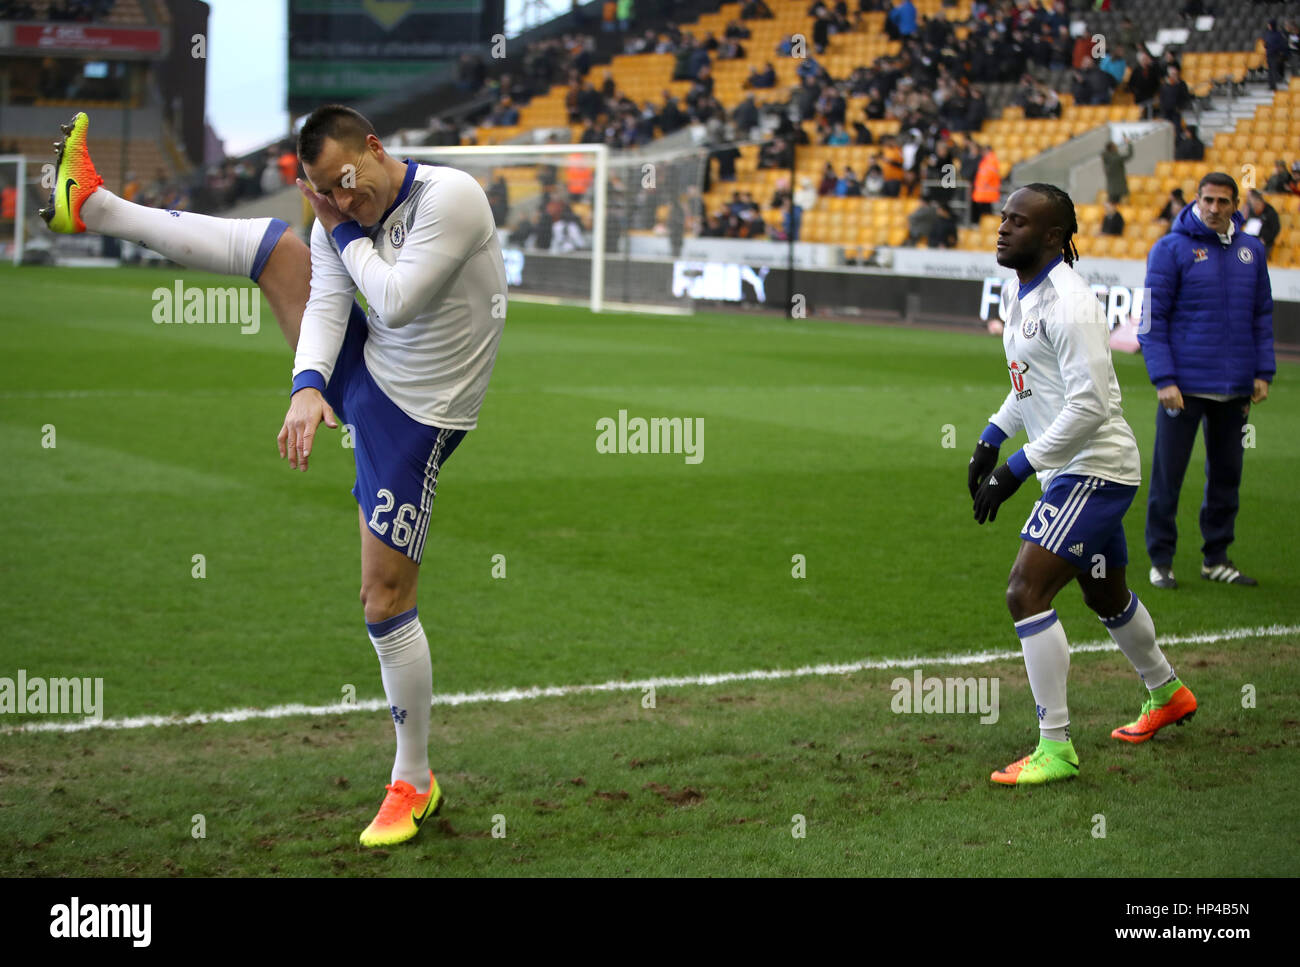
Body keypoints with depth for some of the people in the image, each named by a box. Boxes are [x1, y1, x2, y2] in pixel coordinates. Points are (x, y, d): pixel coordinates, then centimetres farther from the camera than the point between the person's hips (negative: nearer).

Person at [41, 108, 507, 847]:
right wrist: (306, 387, -25)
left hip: (412, 416, -7)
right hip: (361, 369, 7)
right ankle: (91, 206, 26)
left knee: (386, 600, -5)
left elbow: (397, 301, -29)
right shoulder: (345, 216, -2)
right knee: (273, 245, 12)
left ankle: (414, 783, 9)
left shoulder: (450, 196, -25)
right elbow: (328, 303, -8)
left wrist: (344, 231, -16)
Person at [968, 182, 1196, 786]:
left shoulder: (1068, 303, -23)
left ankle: (1056, 748, -11)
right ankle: (1167, 695, 49)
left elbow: (1089, 405, -27)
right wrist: (991, 439, 15)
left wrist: (1016, 469, -26)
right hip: (1076, 470, 10)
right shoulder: (1017, 289, 8)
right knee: (1105, 595, 26)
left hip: (1093, 469, -10)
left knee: (1026, 592, -17)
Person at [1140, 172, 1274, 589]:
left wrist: (1263, 372, 5)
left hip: (1235, 388, 4)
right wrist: (1163, 379, -13)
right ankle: (1161, 560, 11)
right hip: (1184, 387, -4)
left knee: (1226, 475, 11)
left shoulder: (1251, 250, 8)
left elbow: (1262, 315, 14)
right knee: (1167, 475, -1)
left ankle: (1216, 558, 22)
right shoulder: (1171, 249, -5)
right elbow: (1153, 320, -6)